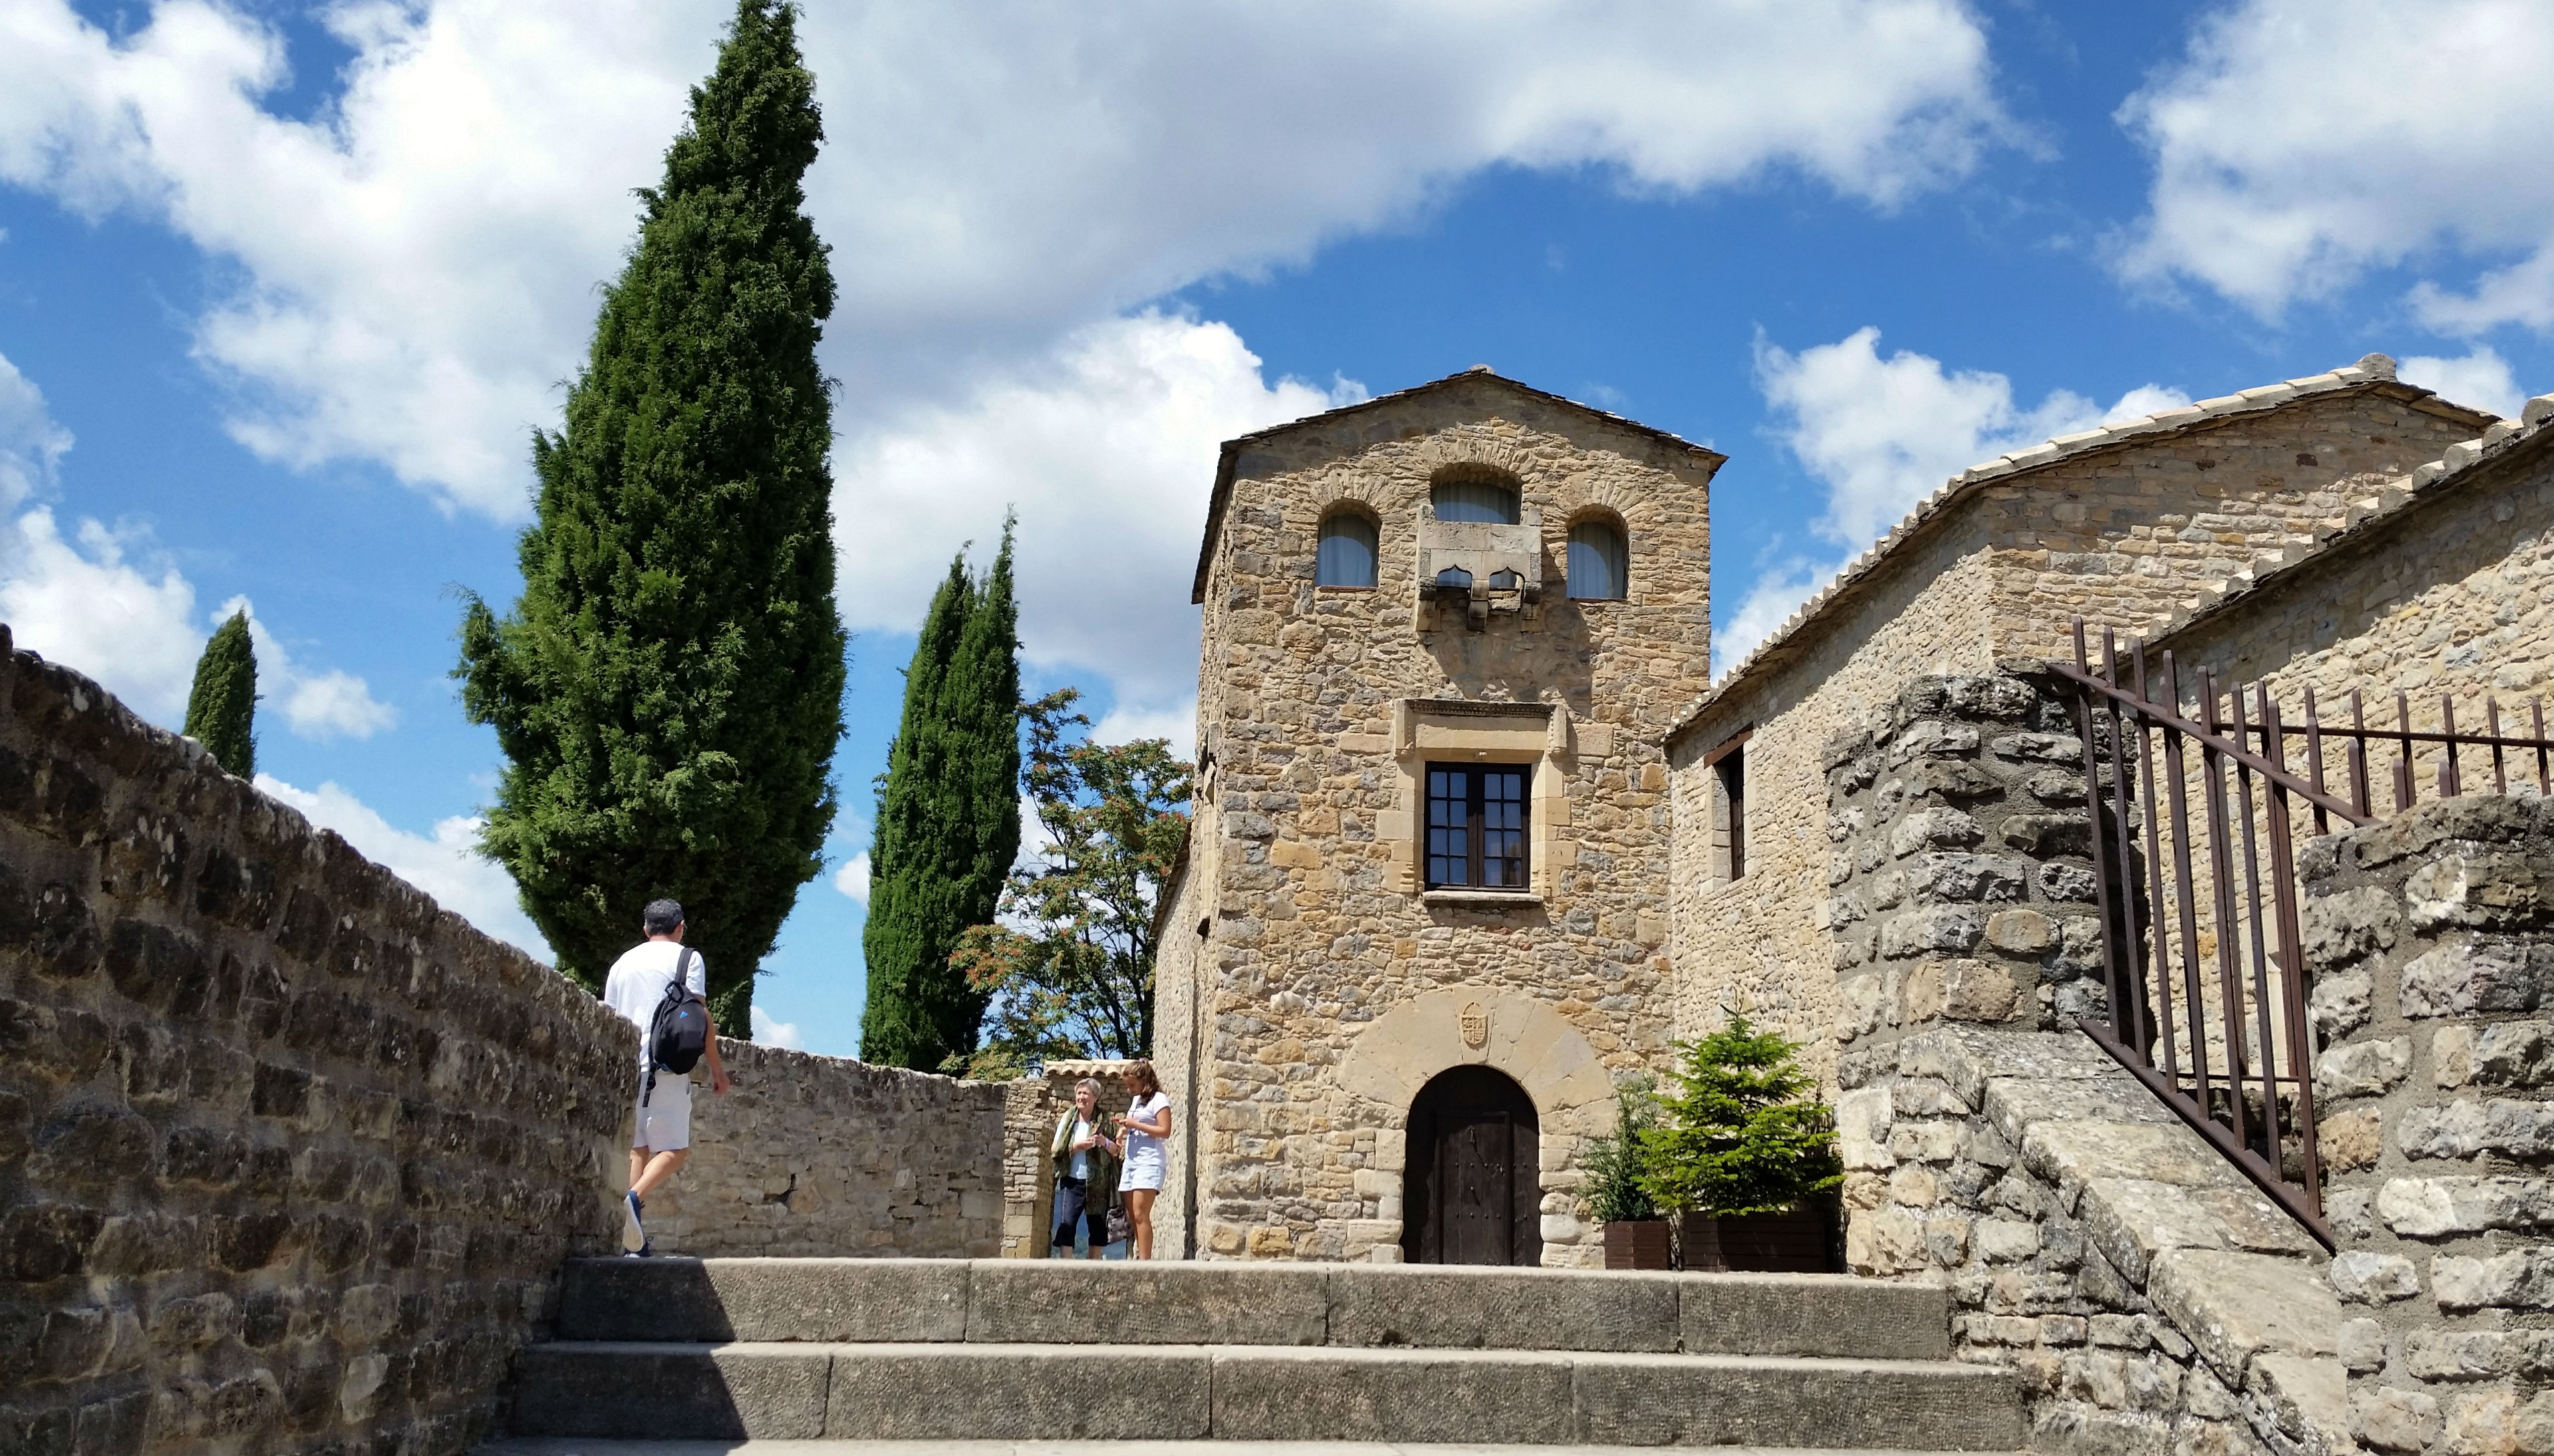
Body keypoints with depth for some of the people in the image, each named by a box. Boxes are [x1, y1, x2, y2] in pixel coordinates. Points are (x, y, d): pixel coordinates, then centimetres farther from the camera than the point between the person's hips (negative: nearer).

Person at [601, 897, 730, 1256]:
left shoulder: (622, 963, 19)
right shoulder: (687, 958, 3)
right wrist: (717, 1067, 0)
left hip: (627, 1066, 5)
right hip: (667, 1065, -5)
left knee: (640, 1147, 10)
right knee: (675, 1148, -3)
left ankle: (635, 1239, 1)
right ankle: (635, 1199, -29)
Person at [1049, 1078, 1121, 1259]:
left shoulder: (1104, 1121, 4)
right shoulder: (1067, 1119, 6)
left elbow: (1116, 1151, 4)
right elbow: (1056, 1149, 1)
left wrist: (1105, 1143, -17)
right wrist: (1077, 1146, -15)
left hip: (1098, 1182, 0)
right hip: (1072, 1182, 0)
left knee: (1098, 1227, 4)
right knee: (1066, 1223, -10)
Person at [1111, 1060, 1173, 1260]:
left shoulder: (1158, 1100, -5)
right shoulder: (1136, 1101, 21)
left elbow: (1165, 1131, -14)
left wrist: (1135, 1124, -13)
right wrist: (1126, 1124, 11)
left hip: (1149, 1163, -9)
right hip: (1131, 1161, 9)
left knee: (1140, 1215, -16)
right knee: (1132, 1216, 4)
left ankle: (1145, 1262, -18)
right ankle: (1140, 1256, 6)